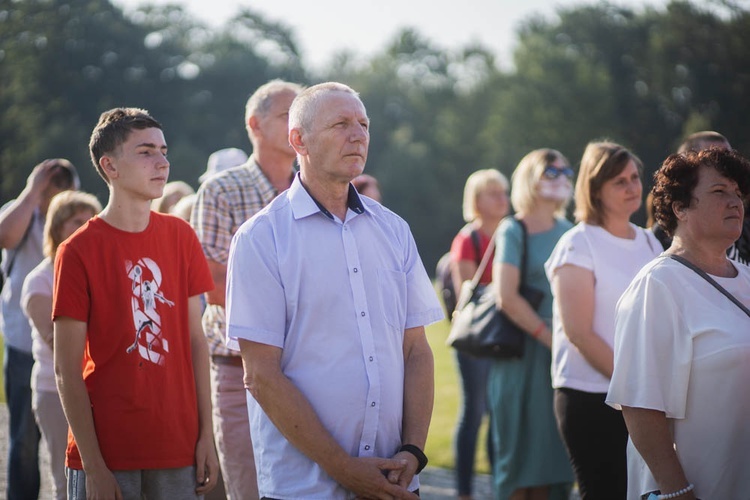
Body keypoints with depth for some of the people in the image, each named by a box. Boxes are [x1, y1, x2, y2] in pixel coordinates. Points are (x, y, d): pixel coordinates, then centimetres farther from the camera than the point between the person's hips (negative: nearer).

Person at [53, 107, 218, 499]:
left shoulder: (181, 238, 6)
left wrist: (206, 435, 3)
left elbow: (195, 340, 8)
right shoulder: (79, 251, -6)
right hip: (107, 453, -3)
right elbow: (67, 370, -7)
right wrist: (93, 466, -12)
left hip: (178, 449, 4)